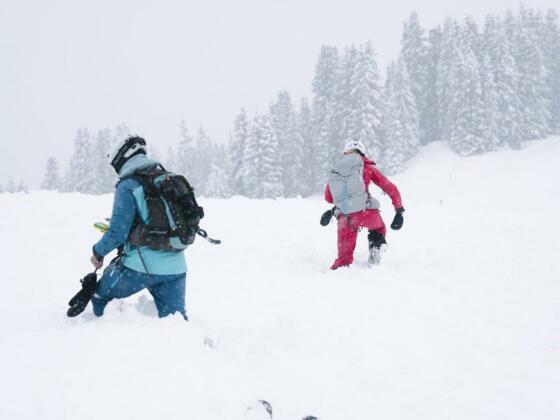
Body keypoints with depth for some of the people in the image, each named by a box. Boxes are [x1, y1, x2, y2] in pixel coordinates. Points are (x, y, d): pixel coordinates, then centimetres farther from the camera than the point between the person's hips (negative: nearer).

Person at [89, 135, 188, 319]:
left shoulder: (128, 186, -9)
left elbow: (117, 232, -11)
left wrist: (98, 252, 7)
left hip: (141, 265, -5)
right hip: (175, 267, 6)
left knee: (98, 297, 18)